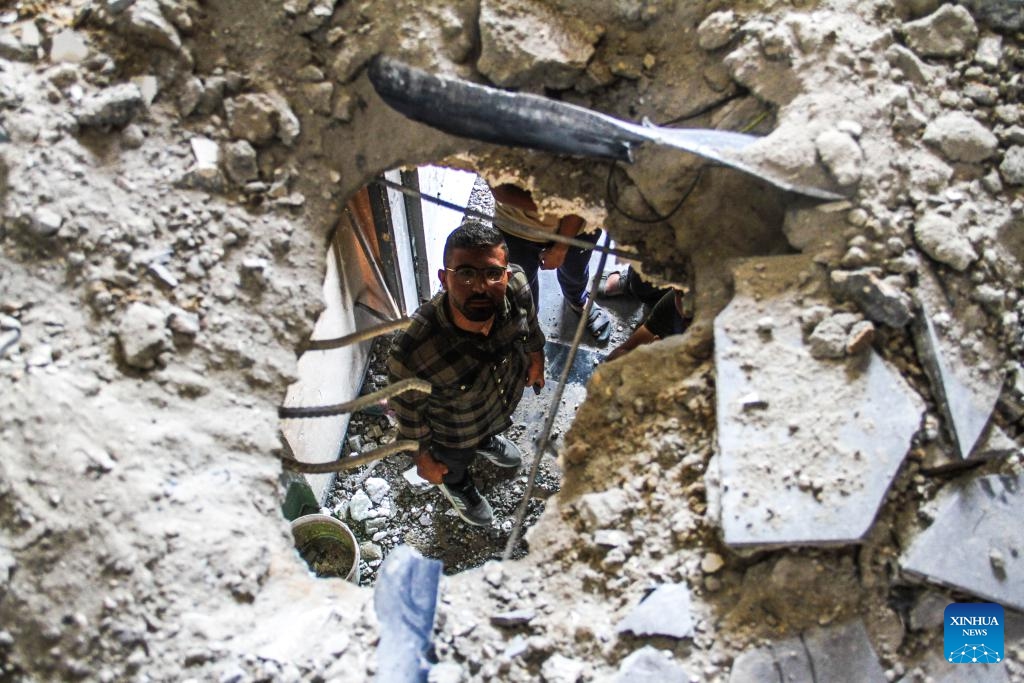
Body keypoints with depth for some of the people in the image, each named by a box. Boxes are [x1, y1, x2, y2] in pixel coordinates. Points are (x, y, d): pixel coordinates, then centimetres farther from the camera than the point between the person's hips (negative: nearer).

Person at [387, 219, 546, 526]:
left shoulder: (516, 286, -35)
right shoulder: (411, 351, -46)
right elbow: (409, 413, -24)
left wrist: (536, 357, 11)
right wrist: (423, 458, -6)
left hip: (508, 395, 3)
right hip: (455, 435, -3)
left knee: (491, 427, 39)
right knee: (456, 465, 33)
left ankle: (488, 441, 76)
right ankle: (456, 487, 69)